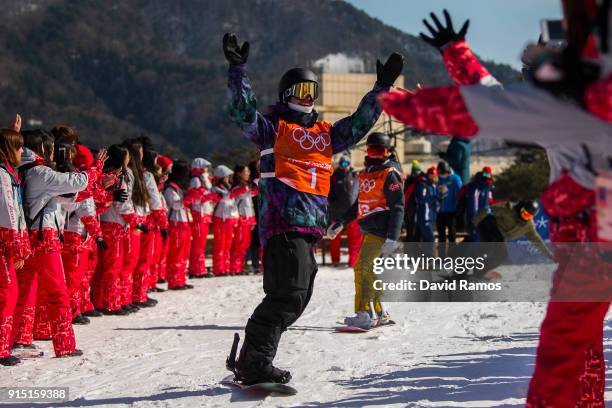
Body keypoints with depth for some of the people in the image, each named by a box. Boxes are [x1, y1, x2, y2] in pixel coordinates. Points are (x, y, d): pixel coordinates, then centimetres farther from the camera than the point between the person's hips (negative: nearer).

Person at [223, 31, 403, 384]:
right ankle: (255, 363, -13)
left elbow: (360, 122, 26)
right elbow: (244, 111, -9)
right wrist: (238, 68, -18)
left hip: (310, 228, 8)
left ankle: (252, 361, 13)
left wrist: (383, 87, 19)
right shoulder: (272, 128, 7)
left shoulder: (325, 134, 25)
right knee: (289, 295, -17)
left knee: (296, 298, 7)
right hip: (283, 224, -8)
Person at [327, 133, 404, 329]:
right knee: (369, 271, 12)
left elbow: (397, 208, -14)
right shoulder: (366, 174, 17)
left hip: (380, 230, -9)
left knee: (362, 267, -16)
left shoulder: (390, 174, -9)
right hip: (370, 230, 9)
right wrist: (340, 223, 25)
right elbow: (360, 203, 28)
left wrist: (392, 239, -22)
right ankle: (380, 313, 21)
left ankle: (364, 314, -18)